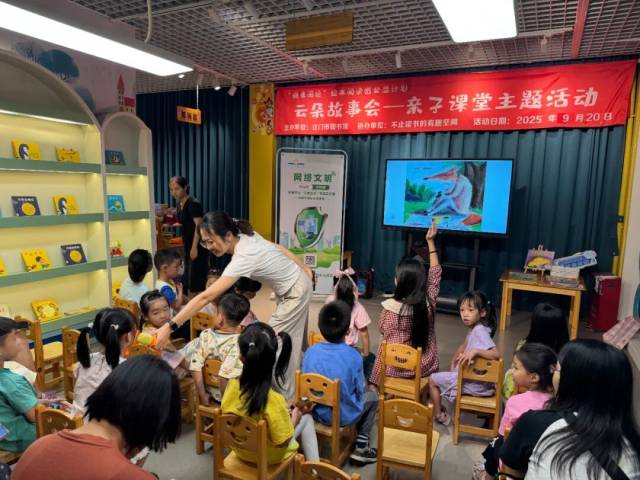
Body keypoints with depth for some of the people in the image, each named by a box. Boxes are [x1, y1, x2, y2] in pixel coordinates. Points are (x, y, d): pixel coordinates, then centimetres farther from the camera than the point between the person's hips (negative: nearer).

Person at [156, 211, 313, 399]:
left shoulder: (243, 258, -36)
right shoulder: (247, 236, -11)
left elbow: (206, 297, -40)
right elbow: (281, 249, 2)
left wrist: (170, 327, -41)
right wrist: (303, 269, 16)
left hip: (295, 292, -9)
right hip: (297, 285, 9)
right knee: (293, 341, 22)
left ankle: (284, 397, 20)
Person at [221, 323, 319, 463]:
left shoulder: (232, 386, -22)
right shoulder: (274, 401, -36)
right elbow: (282, 442, -24)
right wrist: (294, 418, -8)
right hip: (269, 456, -5)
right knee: (306, 418, 19)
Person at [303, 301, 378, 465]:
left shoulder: (310, 352, -12)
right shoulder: (353, 356, -20)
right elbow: (359, 391, -7)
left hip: (317, 413, 4)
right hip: (344, 416, -4)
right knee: (372, 396, 25)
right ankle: (361, 448, 21)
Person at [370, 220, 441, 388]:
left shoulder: (390, 306, -23)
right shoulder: (429, 302, -15)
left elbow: (384, 331, -4)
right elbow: (435, 274, 1)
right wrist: (431, 242, 7)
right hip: (424, 366, 3)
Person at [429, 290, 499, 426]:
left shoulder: (479, 331, -23)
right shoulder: (474, 329, 4)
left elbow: (496, 354, -32)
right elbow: (464, 347, 18)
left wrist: (475, 351, -41)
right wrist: (454, 363, 9)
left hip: (472, 383, -9)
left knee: (433, 380, 6)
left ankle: (438, 415, 20)